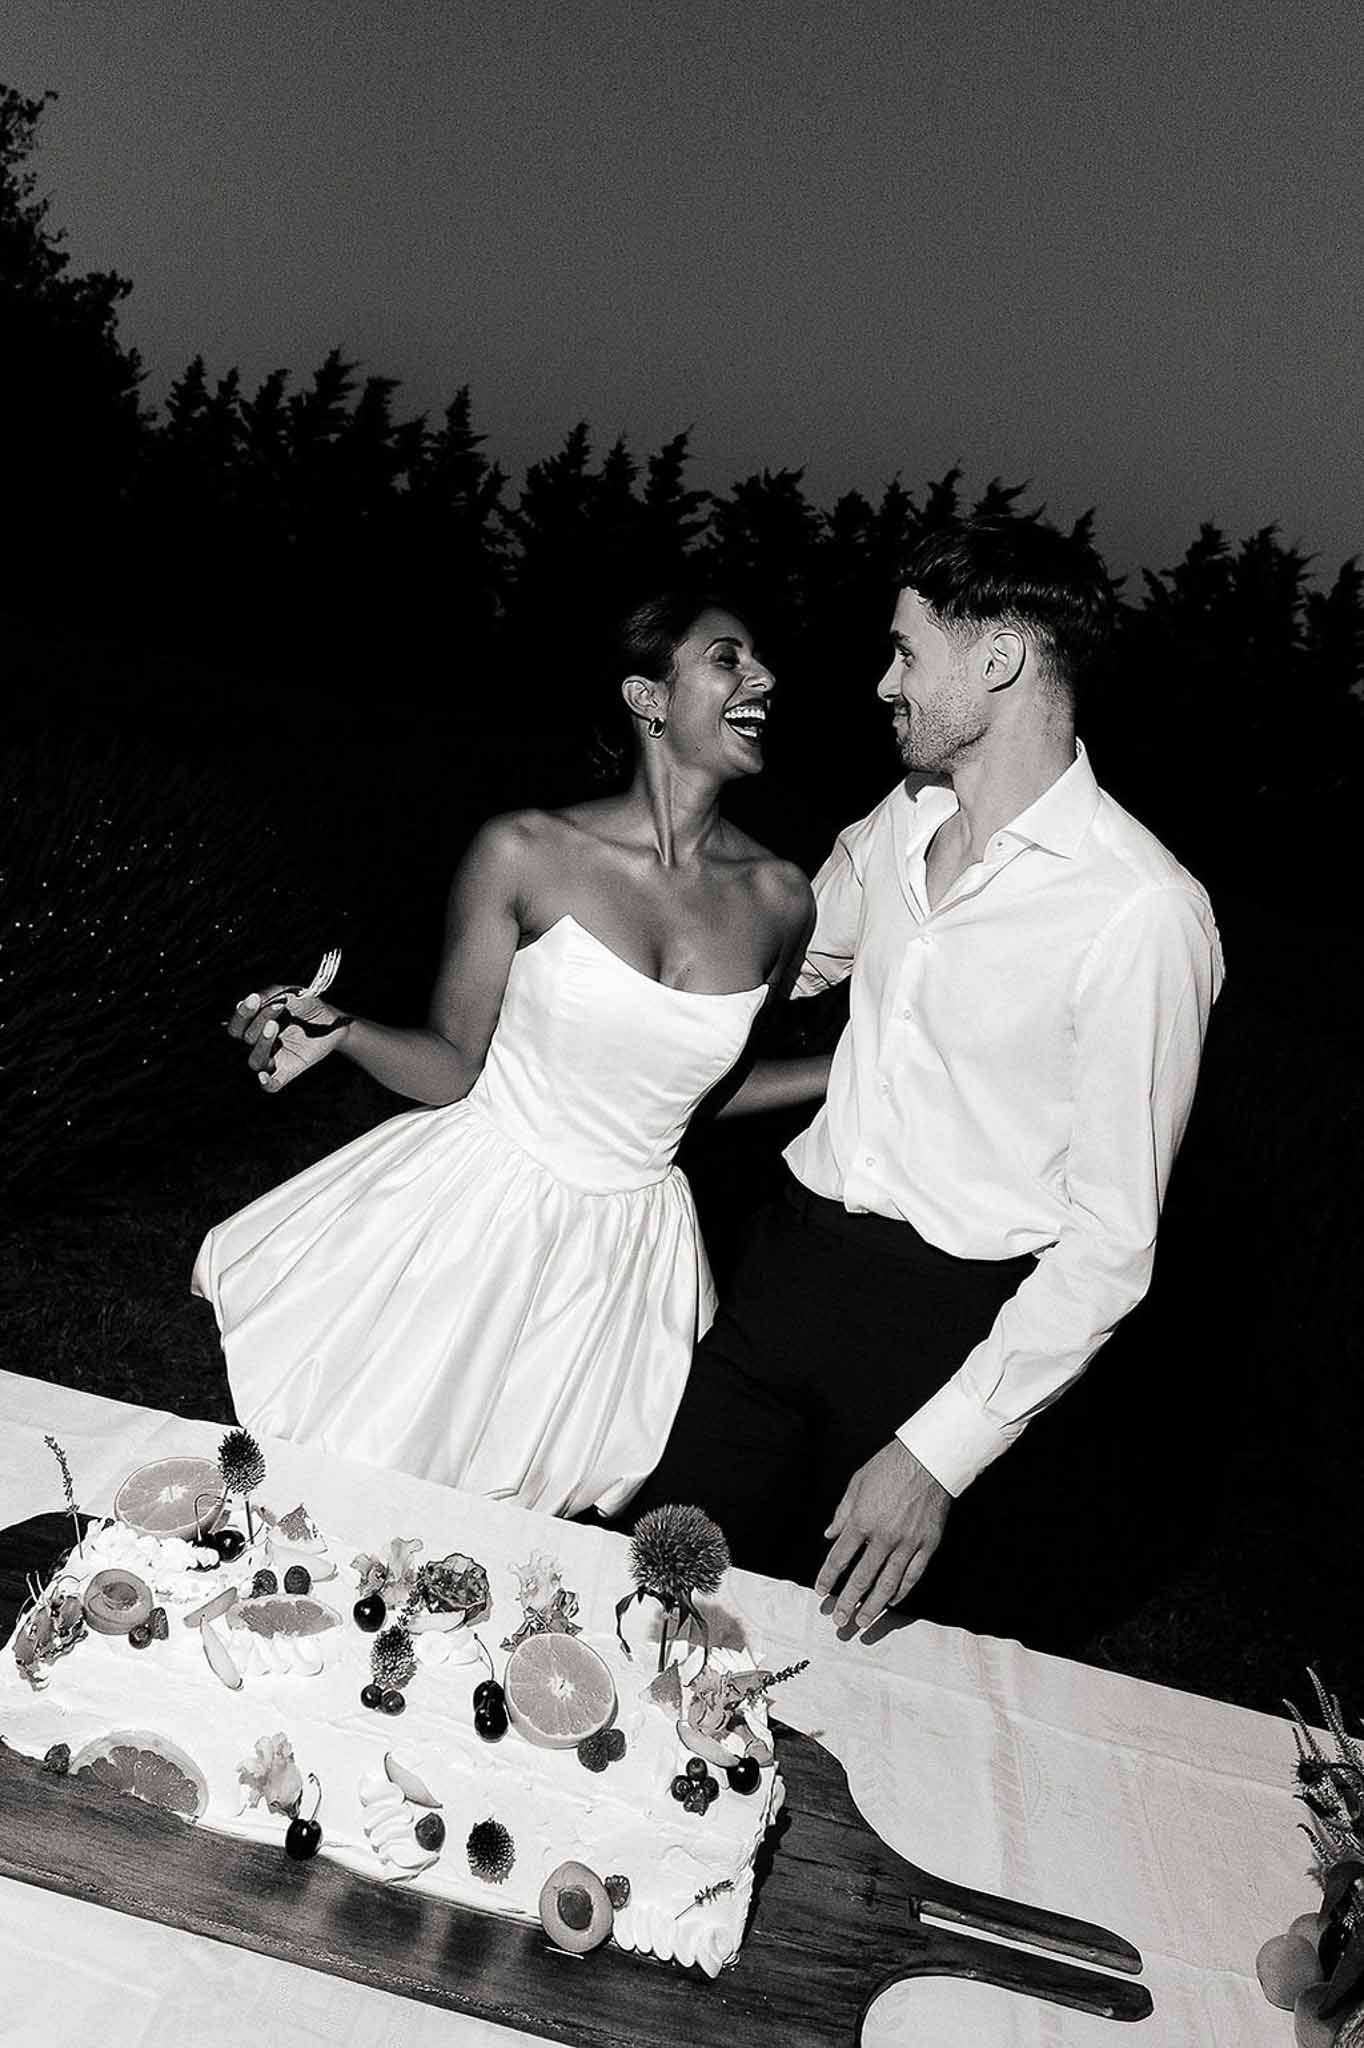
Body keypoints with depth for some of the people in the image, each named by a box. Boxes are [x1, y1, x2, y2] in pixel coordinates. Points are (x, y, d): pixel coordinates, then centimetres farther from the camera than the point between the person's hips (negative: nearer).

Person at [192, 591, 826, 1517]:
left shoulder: (779, 900, -5)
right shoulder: (524, 853, -13)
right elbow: (451, 1068, -6)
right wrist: (339, 1032, -24)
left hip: (622, 1258, 3)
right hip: (471, 1206, -2)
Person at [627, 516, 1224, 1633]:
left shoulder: (1144, 911, -20)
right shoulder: (902, 819, 2)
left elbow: (1111, 1240, -18)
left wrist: (939, 1452, -18)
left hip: (949, 1319, -5)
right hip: (789, 1255, 6)